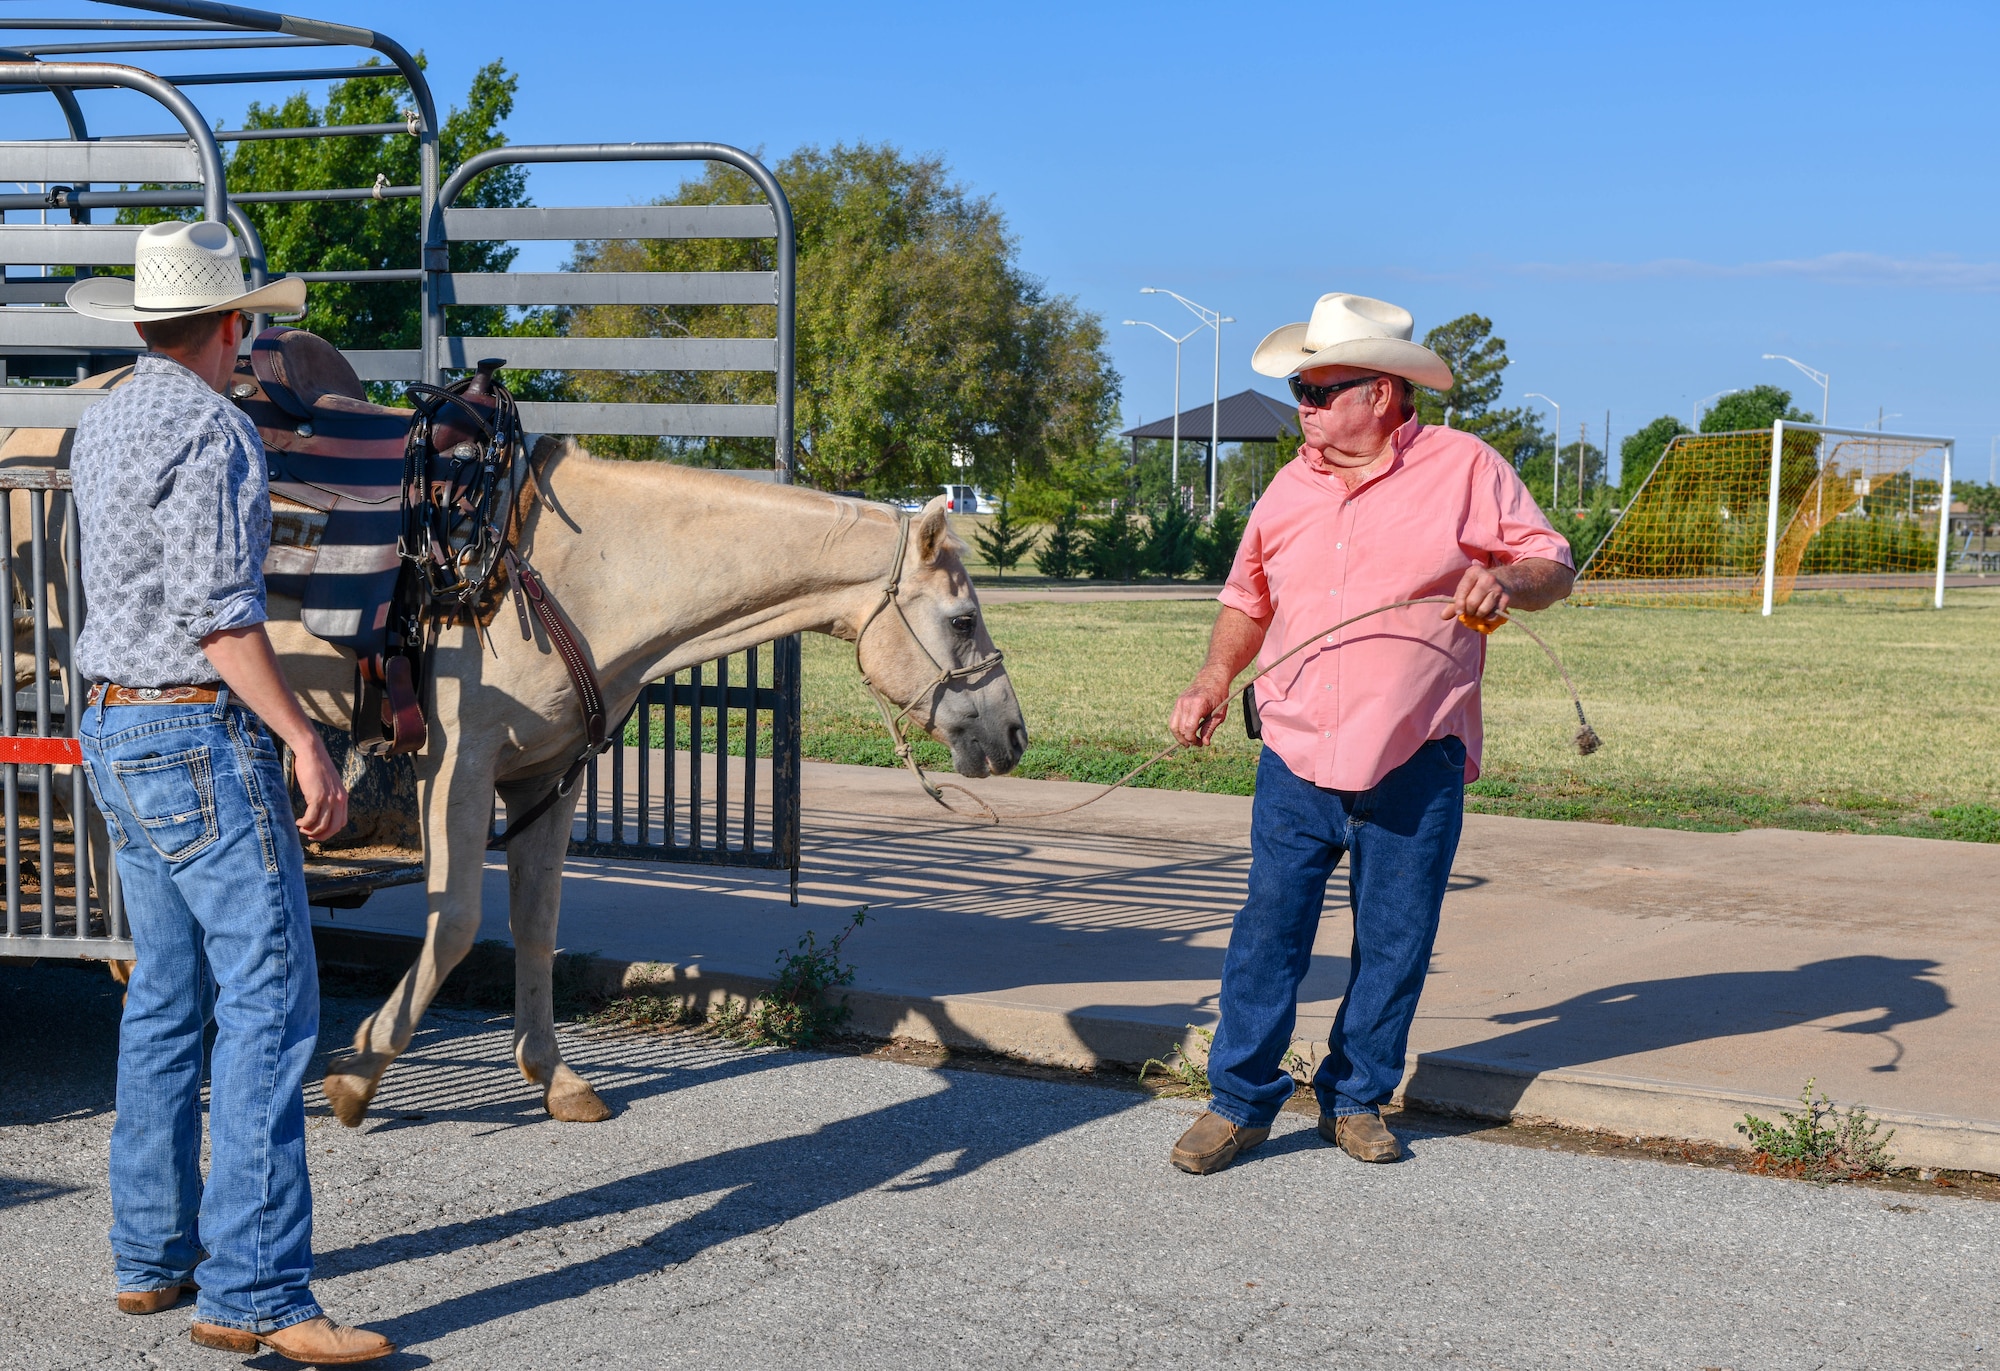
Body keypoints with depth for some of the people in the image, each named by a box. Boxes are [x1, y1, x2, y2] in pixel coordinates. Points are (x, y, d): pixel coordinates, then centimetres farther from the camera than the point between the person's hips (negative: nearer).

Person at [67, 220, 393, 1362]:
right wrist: (306, 741, -18)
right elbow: (217, 612, -21)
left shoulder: (104, 424, 15)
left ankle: (151, 1256, 23)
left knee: (168, 999, 15)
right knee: (269, 999, -10)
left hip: (118, 732, 10)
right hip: (202, 736, -10)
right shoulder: (210, 430, -14)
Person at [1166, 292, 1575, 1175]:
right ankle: (1240, 1102, 12)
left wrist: (1507, 580, -21)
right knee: (1268, 929, 0)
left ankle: (1356, 1098, 24)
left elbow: (1553, 564, 1)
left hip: (1414, 768, -2)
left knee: (1394, 943, 7)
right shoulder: (1291, 486, 11)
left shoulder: (1464, 468, -1)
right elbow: (1248, 597, 21)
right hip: (1295, 760, 3)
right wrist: (1214, 681, 6)